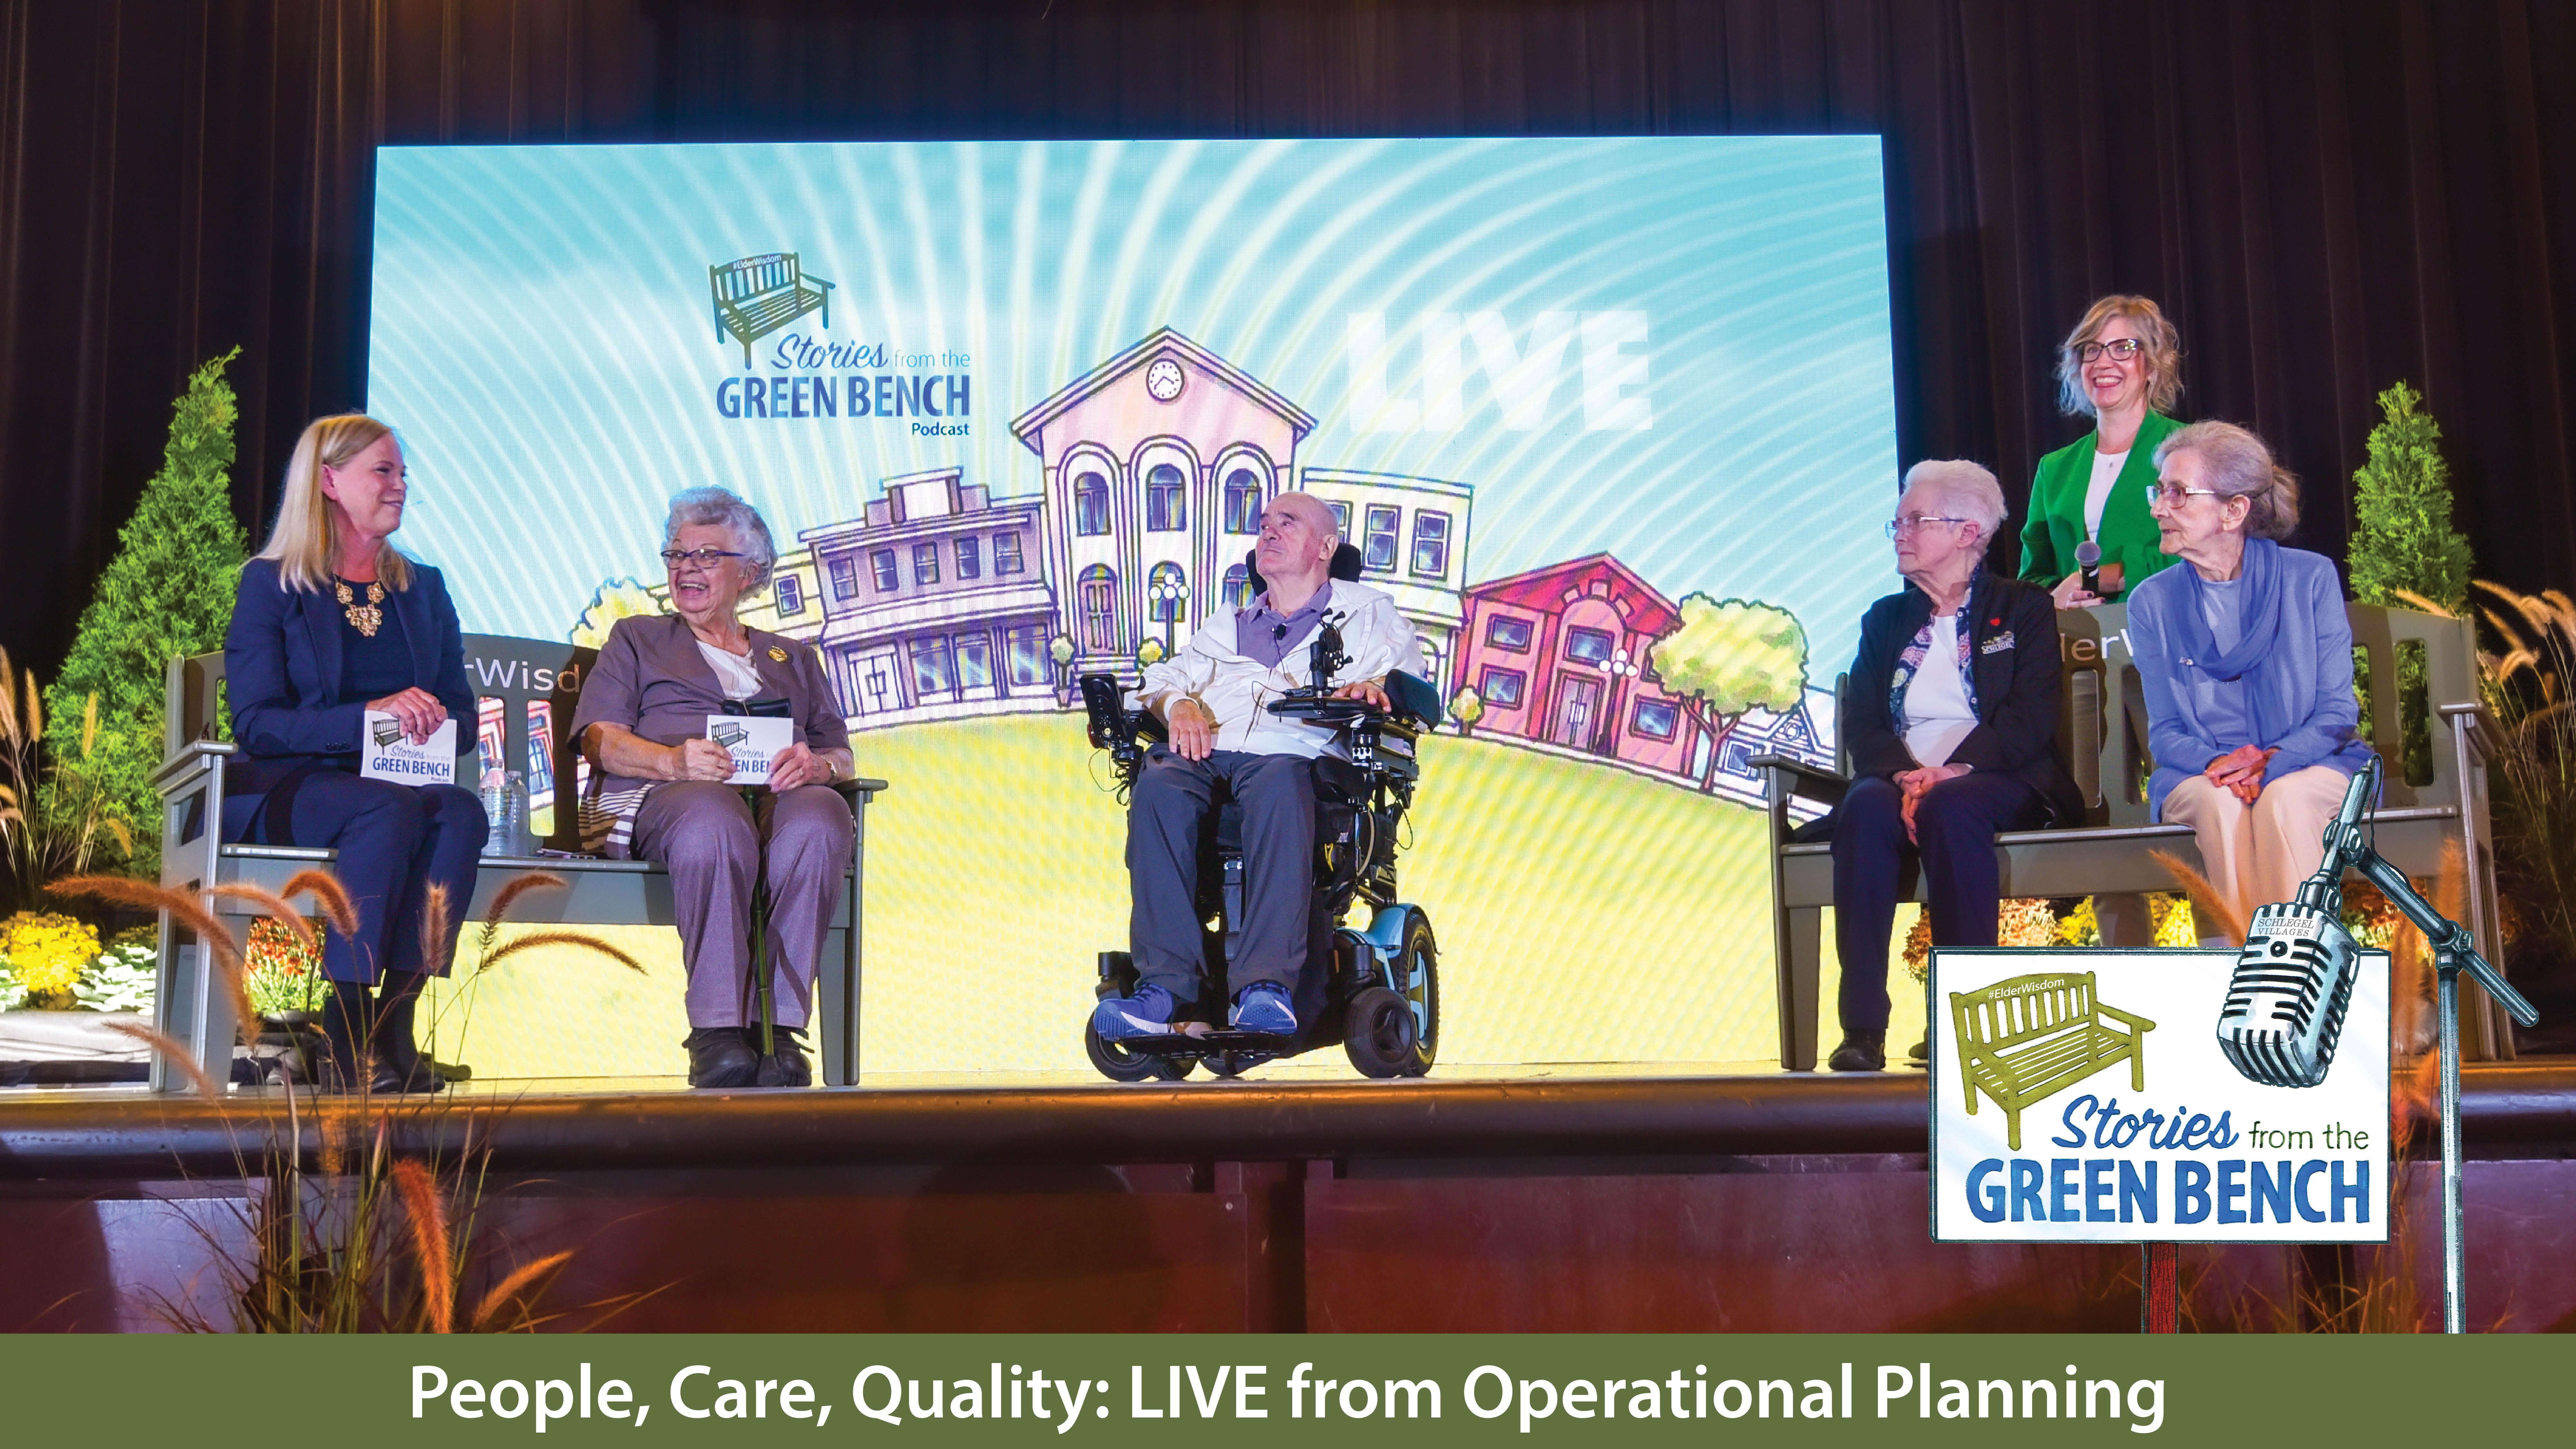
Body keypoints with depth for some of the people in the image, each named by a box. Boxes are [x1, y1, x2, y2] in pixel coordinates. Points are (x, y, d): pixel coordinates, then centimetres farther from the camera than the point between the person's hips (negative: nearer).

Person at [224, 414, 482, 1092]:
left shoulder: (424, 589, 19)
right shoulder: (271, 584, 4)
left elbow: (463, 713, 17)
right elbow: (256, 722, -7)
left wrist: (434, 722, -9)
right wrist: (369, 715, -21)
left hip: (405, 784, 4)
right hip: (289, 787, -4)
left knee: (462, 811, -31)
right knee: (392, 810, -36)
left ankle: (396, 1024, -31)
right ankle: (345, 1032, -31)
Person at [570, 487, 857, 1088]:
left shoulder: (793, 658, 34)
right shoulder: (638, 639, 28)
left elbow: (841, 756, 21)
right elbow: (600, 739, 11)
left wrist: (814, 765, -6)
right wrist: (673, 761, -12)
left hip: (778, 796, 2)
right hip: (659, 798, -2)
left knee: (820, 815, -38)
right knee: (713, 818, -42)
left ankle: (779, 1027, -39)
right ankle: (717, 1033, -42)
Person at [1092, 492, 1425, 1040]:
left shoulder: (1368, 615, 25)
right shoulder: (1228, 625, 37)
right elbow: (1164, 676, 25)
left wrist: (1375, 687, -14)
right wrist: (1178, 704, 0)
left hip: (1294, 753, -3)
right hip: (1208, 751, 3)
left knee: (1279, 785, -41)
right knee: (1158, 789, -34)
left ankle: (1267, 985, -51)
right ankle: (1165, 987, -41)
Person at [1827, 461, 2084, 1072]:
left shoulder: (2025, 608, 13)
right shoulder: (1885, 619, 23)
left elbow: (2031, 718, -3)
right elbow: (1860, 722, 9)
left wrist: (1952, 771, -19)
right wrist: (1903, 774, -14)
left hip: (1997, 780, -2)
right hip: (1900, 779, 3)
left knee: (1950, 807, -38)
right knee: (1866, 807, -34)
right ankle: (1862, 1027, -38)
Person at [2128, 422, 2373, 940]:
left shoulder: (2311, 578, 0)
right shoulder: (2152, 603, 5)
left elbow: (2337, 712, -2)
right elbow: (2165, 732, 3)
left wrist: (2271, 763, -22)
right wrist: (2217, 763, -20)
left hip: (2309, 765, -1)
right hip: (2199, 775, 1)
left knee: (2284, 801, -35)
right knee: (2220, 804, -34)